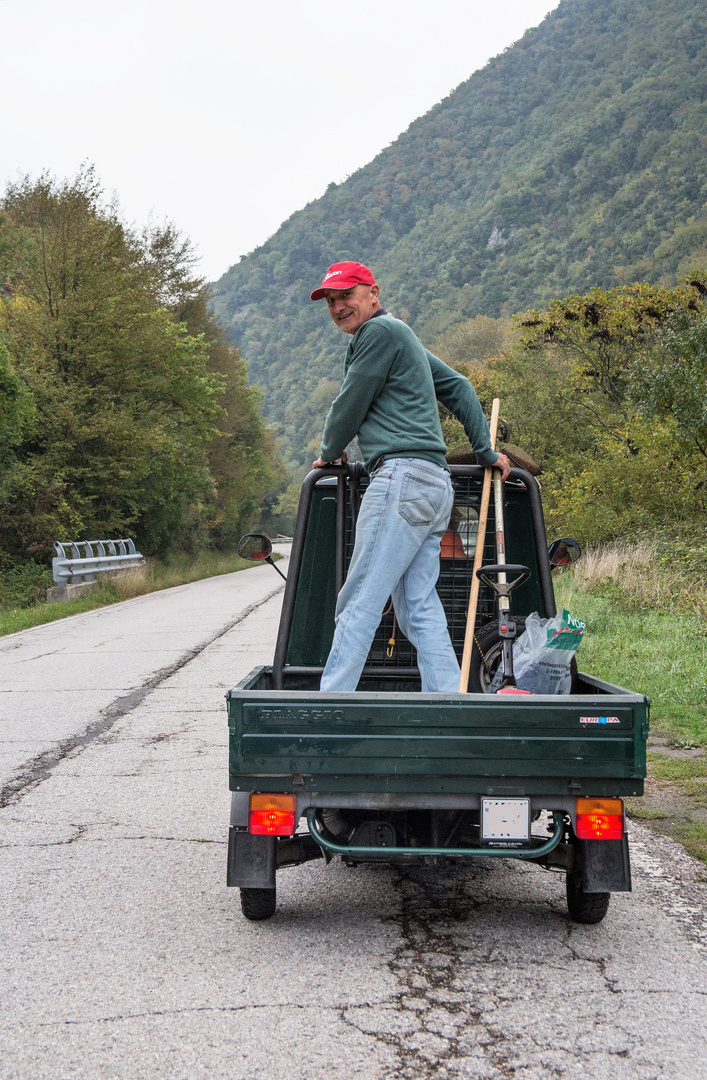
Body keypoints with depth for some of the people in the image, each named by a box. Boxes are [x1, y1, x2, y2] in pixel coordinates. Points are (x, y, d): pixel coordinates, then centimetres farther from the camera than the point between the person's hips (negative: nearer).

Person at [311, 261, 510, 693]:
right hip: (435, 484, 10)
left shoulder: (380, 330, -3)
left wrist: (330, 454, 17)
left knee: (359, 603, -12)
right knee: (419, 606, 4)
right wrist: (486, 451, 29)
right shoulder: (405, 337, 28)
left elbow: (351, 404, -1)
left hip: (403, 476, -10)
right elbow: (459, 387, 31)